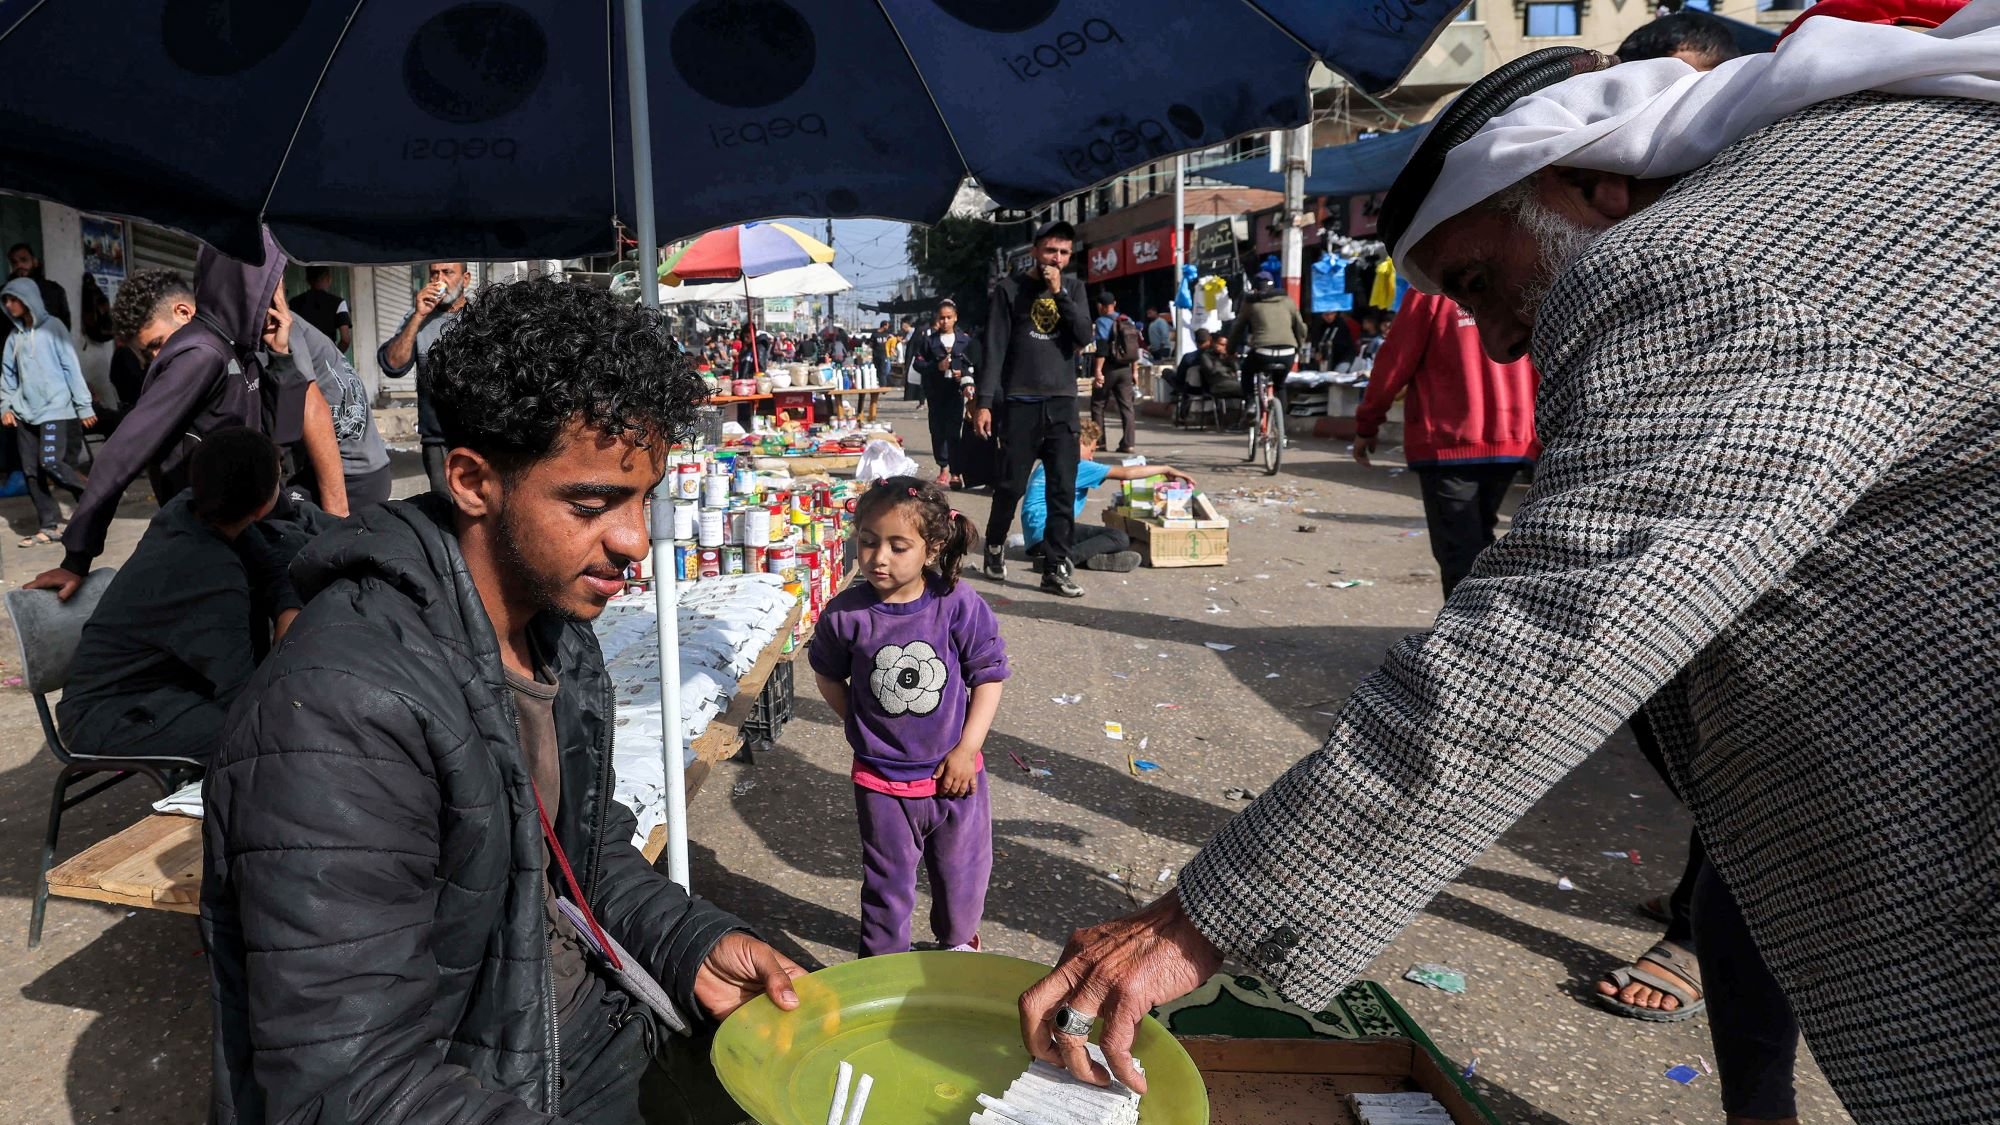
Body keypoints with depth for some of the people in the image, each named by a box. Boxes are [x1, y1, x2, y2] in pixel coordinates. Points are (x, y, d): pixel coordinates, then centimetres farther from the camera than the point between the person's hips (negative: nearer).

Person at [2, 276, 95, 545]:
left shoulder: (52, 326, -2)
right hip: (25, 414, 6)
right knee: (32, 471, 2)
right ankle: (48, 525, 6)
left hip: (56, 410, -6)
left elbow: (72, 367, -5)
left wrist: (84, 406, -9)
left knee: (51, 463, -16)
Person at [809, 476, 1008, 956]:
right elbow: (828, 675, 4)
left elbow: (989, 675, -7)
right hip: (882, 780, -1)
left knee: (962, 869, 21)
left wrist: (966, 748, -9)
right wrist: (864, 728, -2)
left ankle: (958, 939, 49)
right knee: (888, 880, 15)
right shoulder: (846, 613, -14)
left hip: (954, 773, 1)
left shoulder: (959, 605, -16)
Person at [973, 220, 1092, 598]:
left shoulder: (1073, 288, 12)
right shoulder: (1009, 288, 1)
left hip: (1062, 402, 3)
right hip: (1020, 402, -3)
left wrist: (1059, 293, -10)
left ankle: (1056, 568, 3)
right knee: (1011, 484, 2)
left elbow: (1084, 337, -3)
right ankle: (995, 546, 27)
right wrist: (984, 401, -10)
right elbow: (995, 348, -3)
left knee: (1063, 490, -2)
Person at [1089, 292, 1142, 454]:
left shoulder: (1103, 321, -8)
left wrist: (1098, 371, -19)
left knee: (1098, 405, 7)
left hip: (1109, 368, -5)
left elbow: (1102, 349, -17)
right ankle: (1129, 443, -1)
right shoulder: (1128, 321, 11)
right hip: (1126, 369, 5)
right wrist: (1134, 371, 17)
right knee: (1127, 406, 4)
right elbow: (1135, 347, 12)